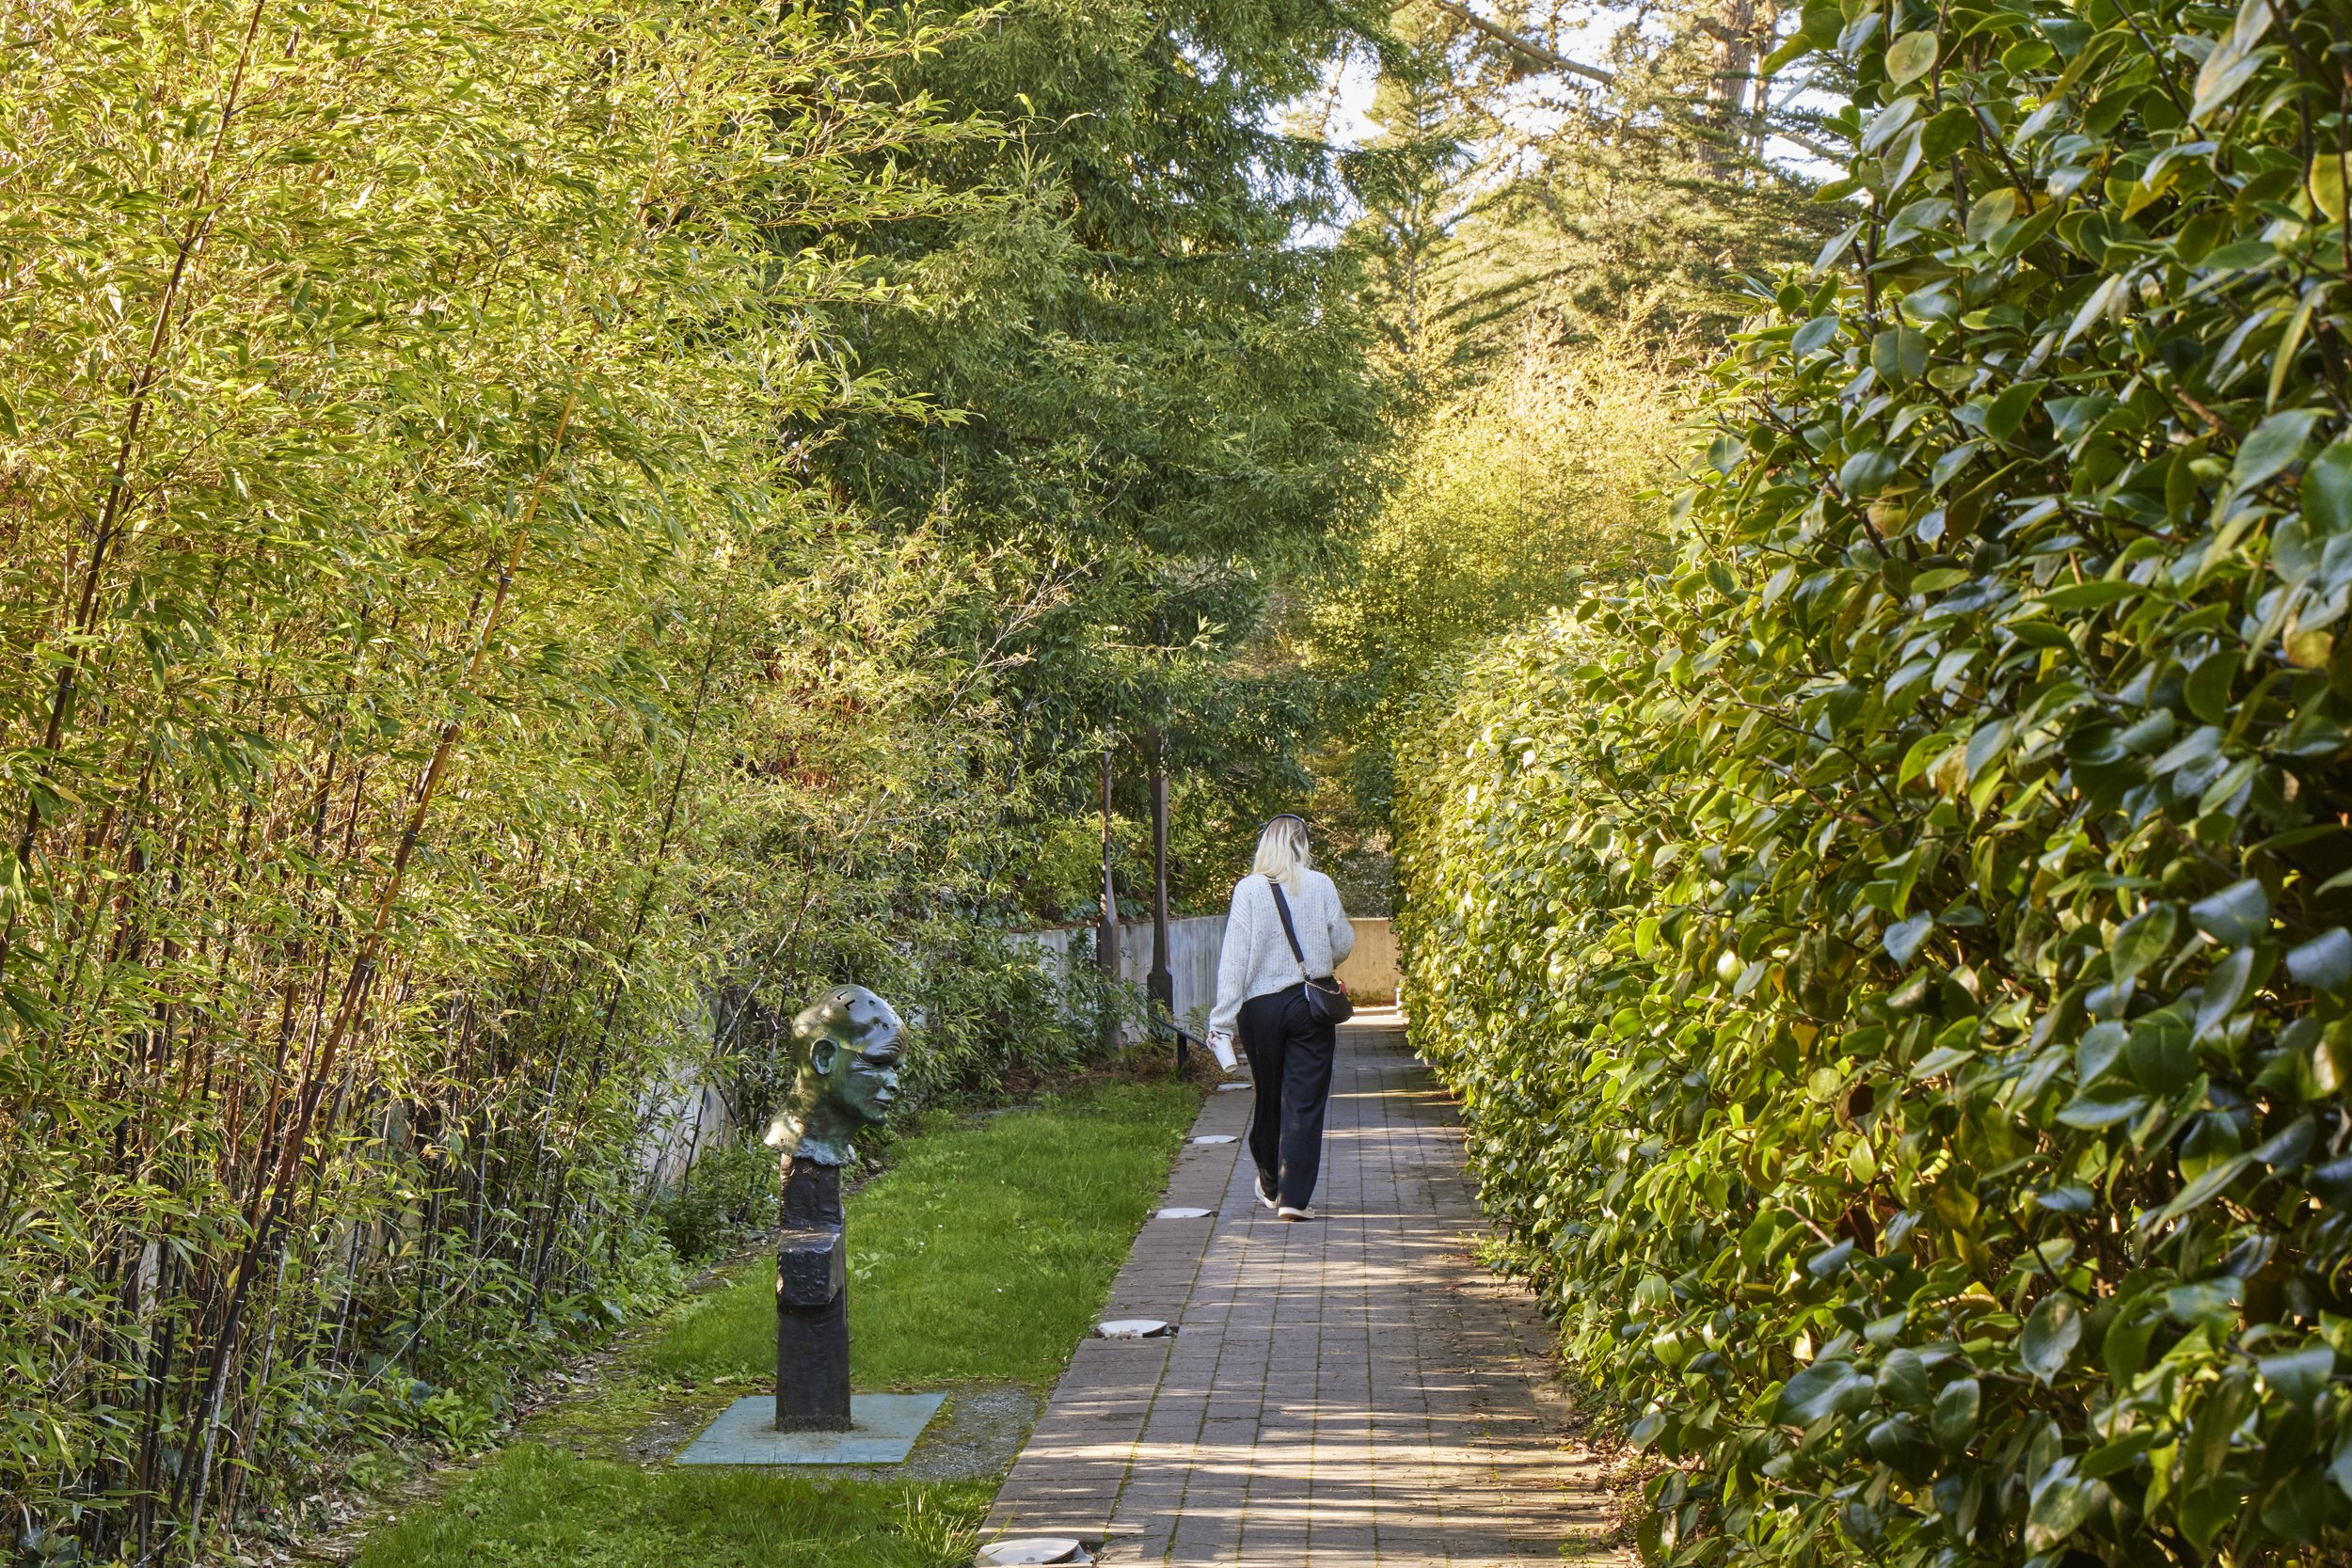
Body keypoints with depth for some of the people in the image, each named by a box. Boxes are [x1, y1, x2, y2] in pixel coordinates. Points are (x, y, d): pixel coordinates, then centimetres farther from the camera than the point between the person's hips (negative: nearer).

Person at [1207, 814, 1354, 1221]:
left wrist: (1222, 1019, -6)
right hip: (1312, 1003, -1)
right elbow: (1343, 943, 5)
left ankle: (1270, 1186, 32)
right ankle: (1294, 1197, -6)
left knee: (1269, 1097, 17)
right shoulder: (1321, 886, -4)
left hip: (1260, 1006, 1)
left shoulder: (1248, 890, -5)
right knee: (1305, 1102, 1)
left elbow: (1234, 958, -7)